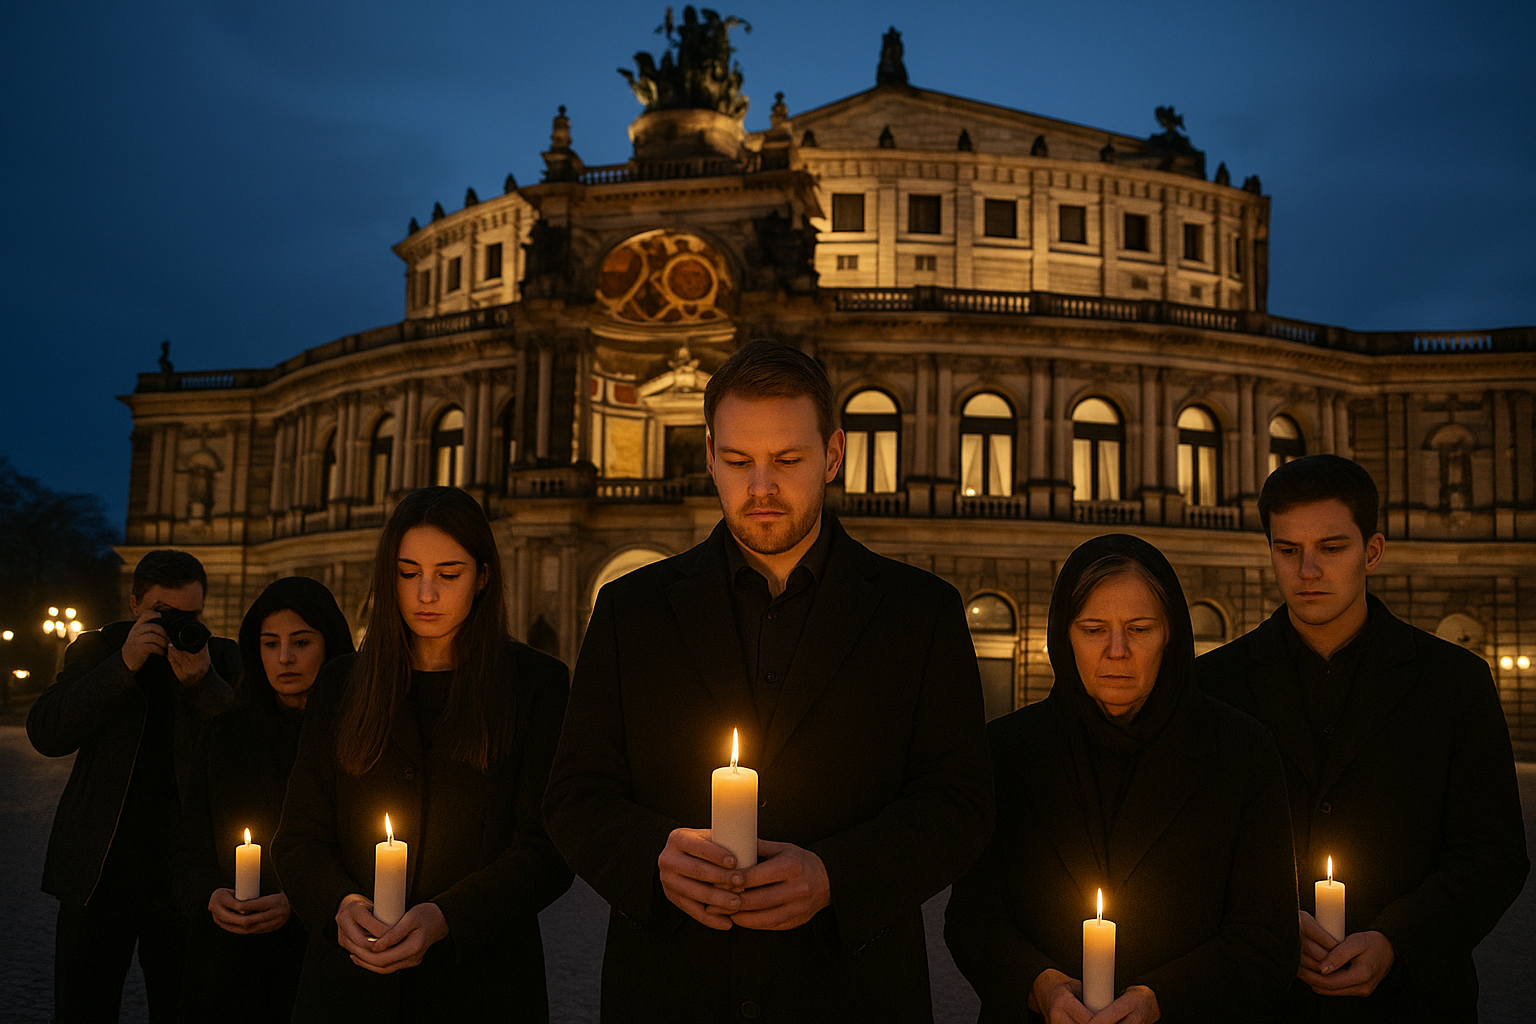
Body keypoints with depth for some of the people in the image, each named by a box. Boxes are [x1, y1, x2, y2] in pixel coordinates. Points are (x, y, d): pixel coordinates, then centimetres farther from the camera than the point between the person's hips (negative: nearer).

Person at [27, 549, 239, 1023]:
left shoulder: (222, 659, 3)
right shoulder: (96, 650, 4)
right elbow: (46, 734, -9)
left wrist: (202, 682, -22)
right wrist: (123, 664, -18)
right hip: (99, 875, 1)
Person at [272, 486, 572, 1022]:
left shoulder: (536, 683, -3)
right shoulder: (341, 684, 7)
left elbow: (547, 848, -8)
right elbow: (299, 836, 4)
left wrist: (445, 917, -21)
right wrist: (340, 905, -16)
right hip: (350, 981, 2)